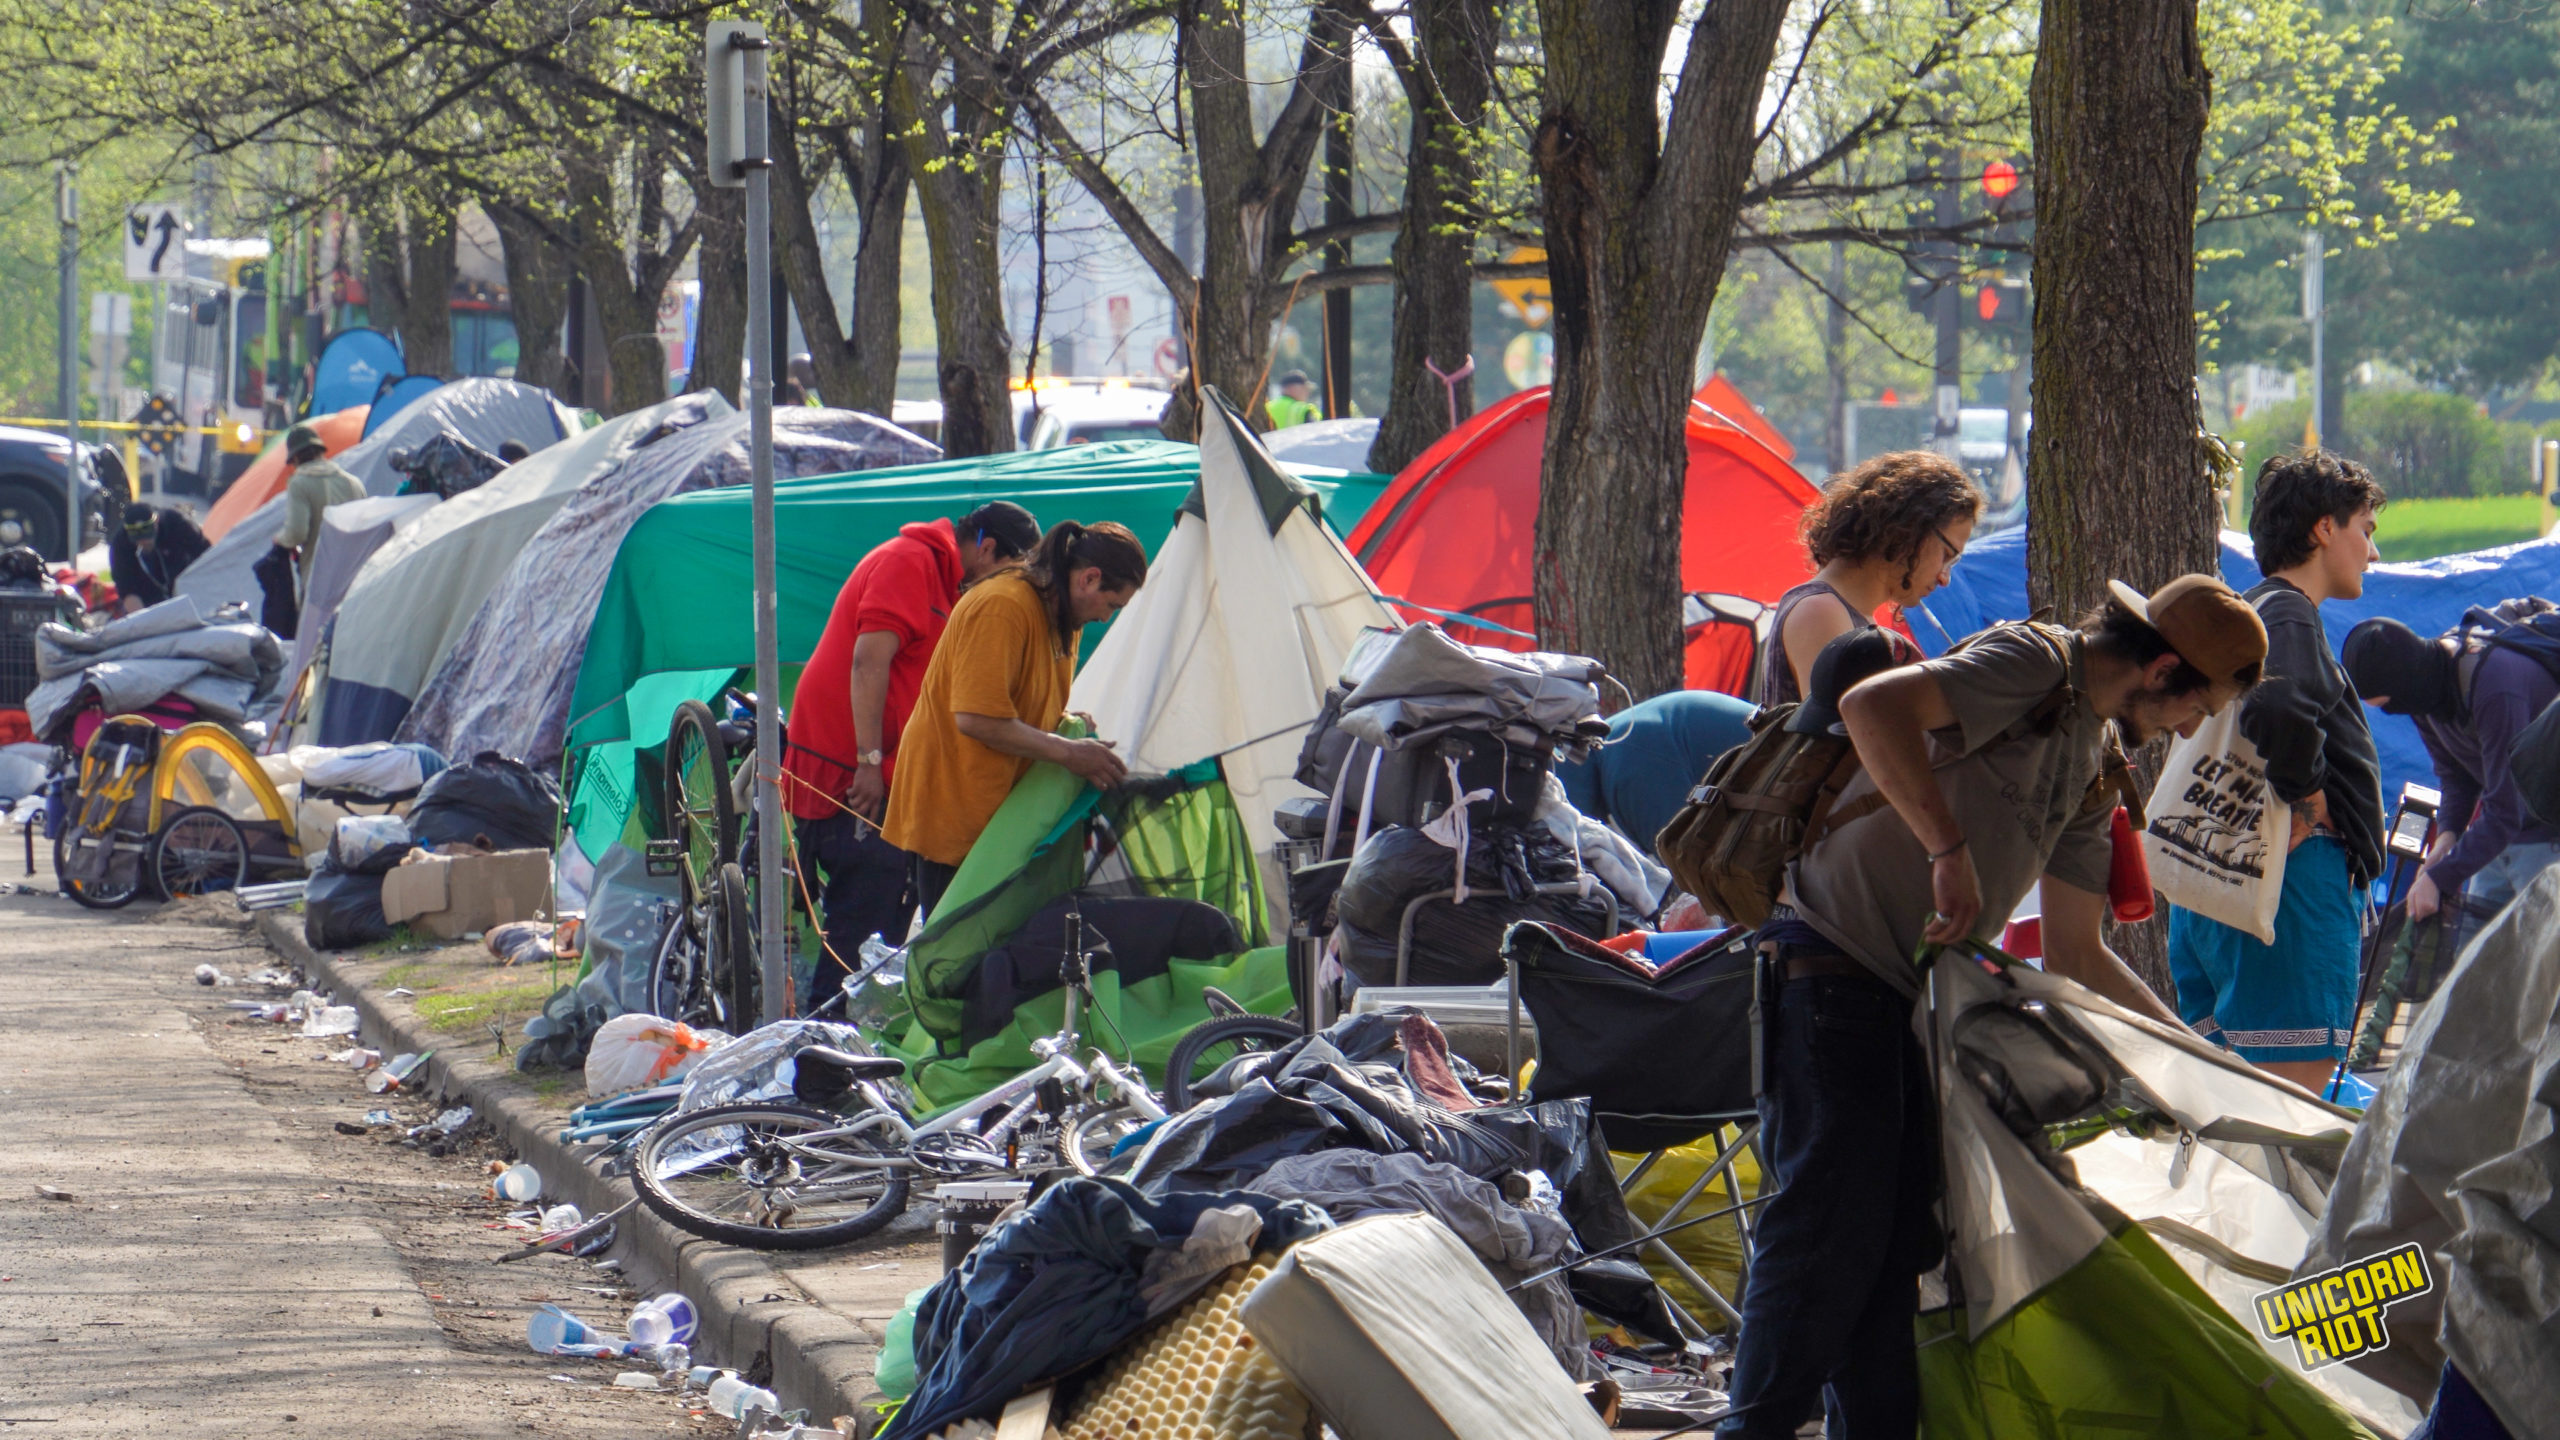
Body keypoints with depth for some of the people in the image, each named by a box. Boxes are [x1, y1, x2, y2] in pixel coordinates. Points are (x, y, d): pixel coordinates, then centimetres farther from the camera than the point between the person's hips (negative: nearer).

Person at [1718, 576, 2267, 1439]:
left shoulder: (2092, 770, 18)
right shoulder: (2033, 665, -10)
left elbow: (2074, 956, 23)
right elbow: (1872, 705, -28)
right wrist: (1951, 850, -28)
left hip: (1918, 998, 9)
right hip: (1834, 970, -9)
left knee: (1902, 1240, 7)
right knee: (1833, 1223, -12)